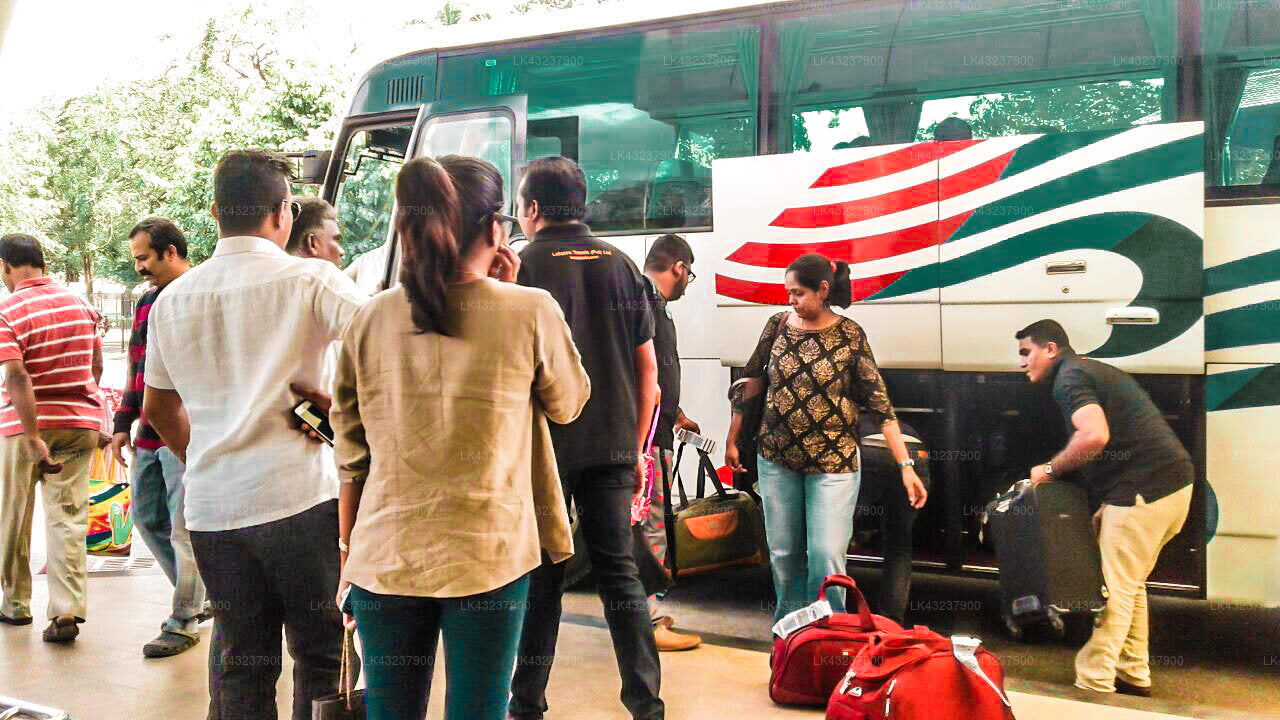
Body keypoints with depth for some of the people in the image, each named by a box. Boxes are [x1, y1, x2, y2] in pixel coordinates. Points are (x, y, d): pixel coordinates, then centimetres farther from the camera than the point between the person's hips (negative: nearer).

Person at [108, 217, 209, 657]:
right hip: (149, 436, 9)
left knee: (183, 528, -3)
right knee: (147, 517, 15)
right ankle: (197, 597, 29)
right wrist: (123, 424, 17)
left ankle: (184, 621, 9)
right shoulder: (147, 302, 16)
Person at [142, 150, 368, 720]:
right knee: (322, 657, 6)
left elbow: (159, 407, 22)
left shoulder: (173, 299, 11)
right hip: (299, 498, -5)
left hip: (210, 507, 5)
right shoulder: (309, 279, -6)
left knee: (239, 667, 13)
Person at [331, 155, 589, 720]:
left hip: (385, 557, 3)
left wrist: (349, 550, 17)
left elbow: (352, 455, 5)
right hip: (488, 556, -3)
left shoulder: (372, 319, -1)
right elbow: (568, 403, 8)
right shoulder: (531, 313, -10)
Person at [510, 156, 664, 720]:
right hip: (612, 446, 4)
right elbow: (647, 367, 8)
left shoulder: (524, 268, -7)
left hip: (545, 444, -3)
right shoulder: (620, 265, 7)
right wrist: (636, 447, 15)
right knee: (619, 569, 9)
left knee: (540, 574, 7)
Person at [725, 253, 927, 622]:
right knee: (783, 554, 12)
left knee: (826, 557, -7)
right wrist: (732, 440, 14)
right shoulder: (778, 325, 0)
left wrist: (906, 466, -14)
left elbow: (881, 405, -10)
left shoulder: (850, 336, -9)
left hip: (833, 464, -3)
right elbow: (751, 384, 10)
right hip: (776, 460, 3)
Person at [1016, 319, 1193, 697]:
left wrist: (1051, 469, -12)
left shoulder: (1068, 378, -9)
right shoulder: (1095, 371, 22)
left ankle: (1093, 686, -1)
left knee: (1115, 590, -5)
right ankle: (1134, 676, 27)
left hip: (1144, 489, -10)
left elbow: (1094, 436, -27)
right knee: (1129, 584, 19)